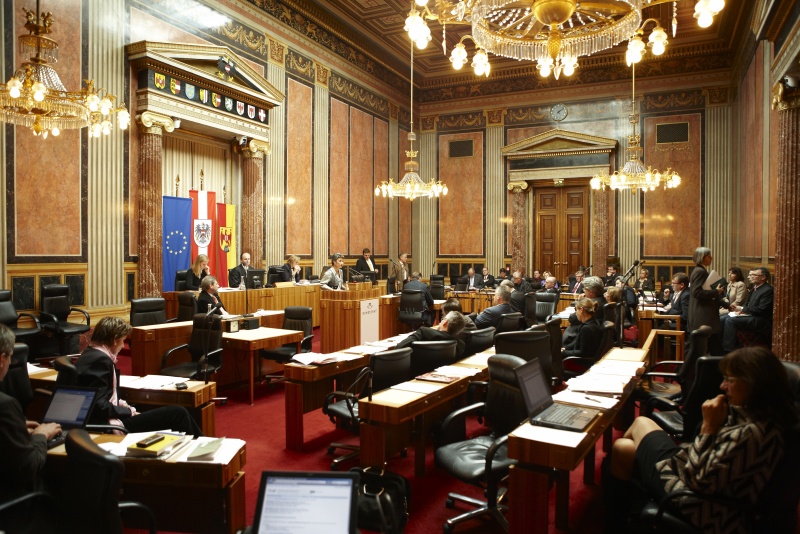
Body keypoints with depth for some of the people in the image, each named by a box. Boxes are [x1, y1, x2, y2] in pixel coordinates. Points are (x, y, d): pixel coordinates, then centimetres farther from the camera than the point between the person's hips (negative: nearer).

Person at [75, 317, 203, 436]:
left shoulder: (91, 354, 12)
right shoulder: (100, 359, -17)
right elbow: (99, 405, -21)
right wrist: (129, 411, -9)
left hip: (109, 419, 10)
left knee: (178, 412, 11)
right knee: (178, 413, -9)